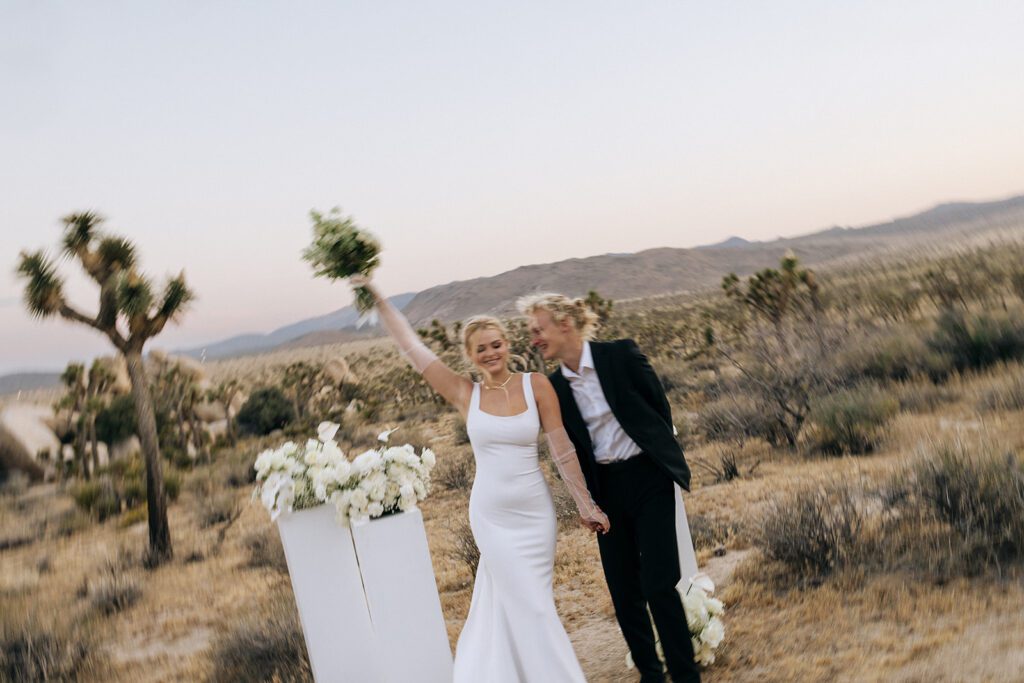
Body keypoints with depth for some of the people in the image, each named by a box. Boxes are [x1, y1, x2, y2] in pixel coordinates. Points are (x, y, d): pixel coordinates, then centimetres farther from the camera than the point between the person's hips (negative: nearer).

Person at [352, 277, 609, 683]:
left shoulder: (535, 385, -6)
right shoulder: (465, 395, -3)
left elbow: (562, 450, -5)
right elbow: (411, 347, -3)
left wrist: (586, 505, -2)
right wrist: (378, 300, -4)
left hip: (535, 512, 0)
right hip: (491, 516, 0)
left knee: (503, 605, 13)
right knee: (530, 609, 5)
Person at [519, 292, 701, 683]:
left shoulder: (620, 355, -10)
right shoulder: (555, 386, 2)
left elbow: (659, 406, -3)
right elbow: (572, 446, 8)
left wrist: (662, 456, 3)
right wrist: (588, 499, 6)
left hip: (648, 478, -4)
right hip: (607, 490, 4)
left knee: (659, 584, -7)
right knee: (624, 591, 8)